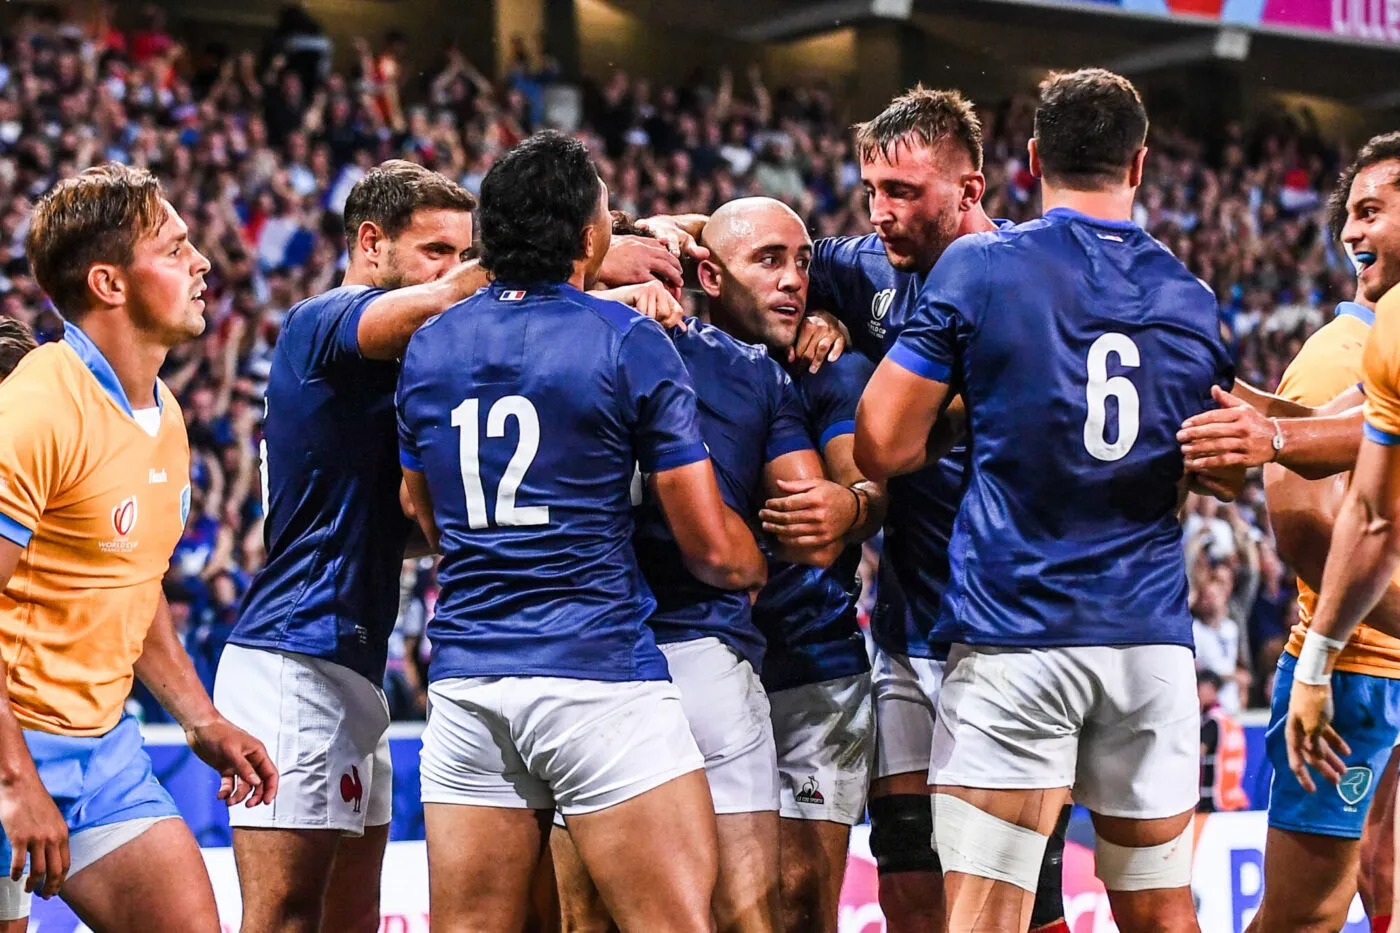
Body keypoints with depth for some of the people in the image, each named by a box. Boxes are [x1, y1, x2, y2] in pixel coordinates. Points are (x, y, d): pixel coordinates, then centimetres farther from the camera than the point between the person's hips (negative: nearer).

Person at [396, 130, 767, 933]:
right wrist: (757, 568, 18)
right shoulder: (631, 342, -4)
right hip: (599, 671, -5)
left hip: (464, 680, 5)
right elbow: (713, 550, -3)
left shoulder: (428, 348, 11)